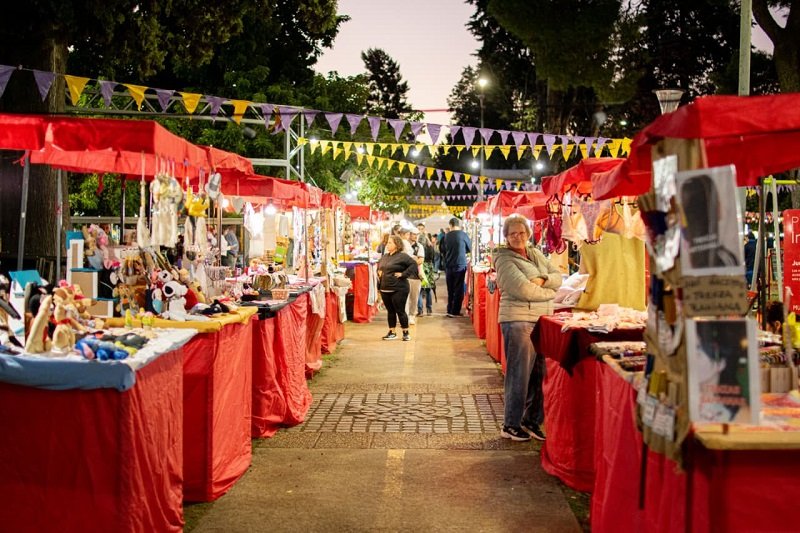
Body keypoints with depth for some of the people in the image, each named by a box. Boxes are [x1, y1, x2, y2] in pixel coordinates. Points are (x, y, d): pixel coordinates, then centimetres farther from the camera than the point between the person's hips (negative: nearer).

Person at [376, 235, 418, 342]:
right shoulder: (384, 256, 14)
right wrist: (379, 273, 12)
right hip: (385, 289, 7)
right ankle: (392, 332, 21)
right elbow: (379, 266, 32)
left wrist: (403, 274, -18)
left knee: (400, 311, -2)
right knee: (390, 311, 13)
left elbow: (413, 264, -18)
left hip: (398, 290, -7)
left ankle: (406, 333, 10)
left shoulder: (402, 256, -10)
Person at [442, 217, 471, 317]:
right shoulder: (463, 234, -7)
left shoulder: (446, 236, -1)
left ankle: (450, 310, 15)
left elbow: (442, 250, 9)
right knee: (459, 289, 4)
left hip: (448, 266, 3)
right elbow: (470, 248, 5)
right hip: (460, 265, -3)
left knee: (450, 289, 13)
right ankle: (455, 311, 4)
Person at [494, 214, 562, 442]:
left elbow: (558, 276, 13)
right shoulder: (504, 259, -5)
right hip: (518, 320, -7)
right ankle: (511, 425, 7)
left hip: (543, 320, 7)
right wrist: (549, 292, -1)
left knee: (539, 372, 8)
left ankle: (532, 421, 19)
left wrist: (543, 280, -8)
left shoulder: (536, 254, 19)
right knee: (519, 373, -3)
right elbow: (523, 289, -15)